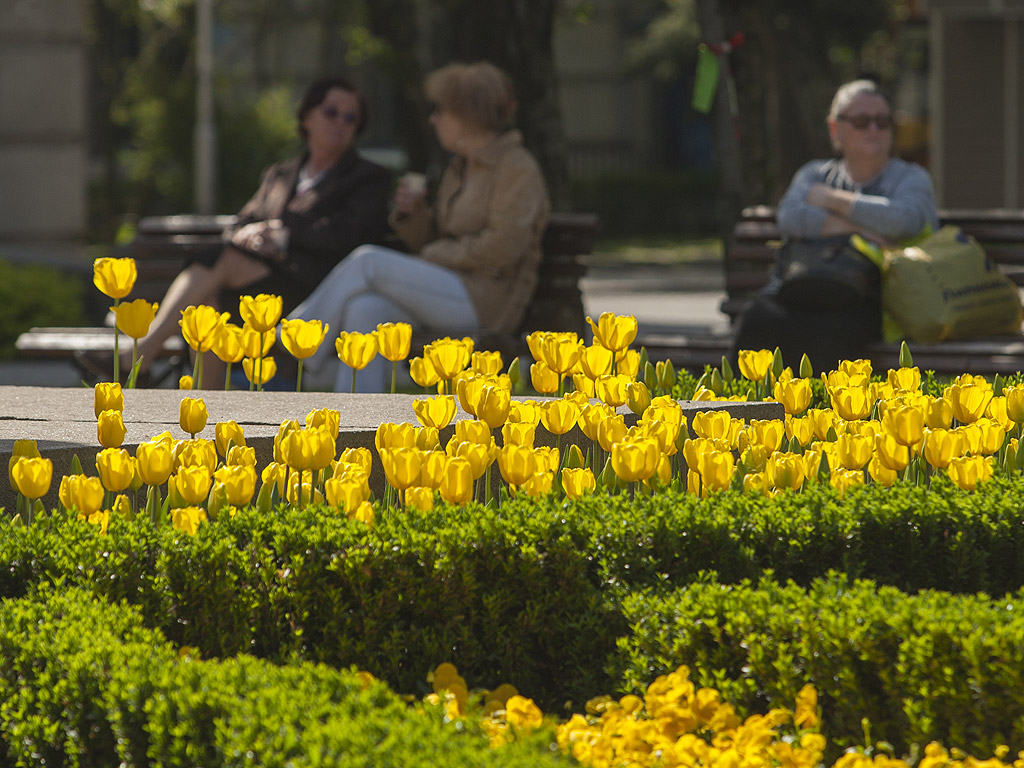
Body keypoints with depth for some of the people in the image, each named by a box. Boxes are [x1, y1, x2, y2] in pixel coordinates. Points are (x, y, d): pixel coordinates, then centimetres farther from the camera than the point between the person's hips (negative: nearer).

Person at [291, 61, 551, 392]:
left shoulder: (518, 169, -5)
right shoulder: (458, 169, 22)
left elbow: (501, 248, -16)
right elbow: (430, 240, 20)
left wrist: (435, 255, -9)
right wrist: (413, 212, 0)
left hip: (486, 298, -8)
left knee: (368, 262, -19)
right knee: (364, 311, -23)